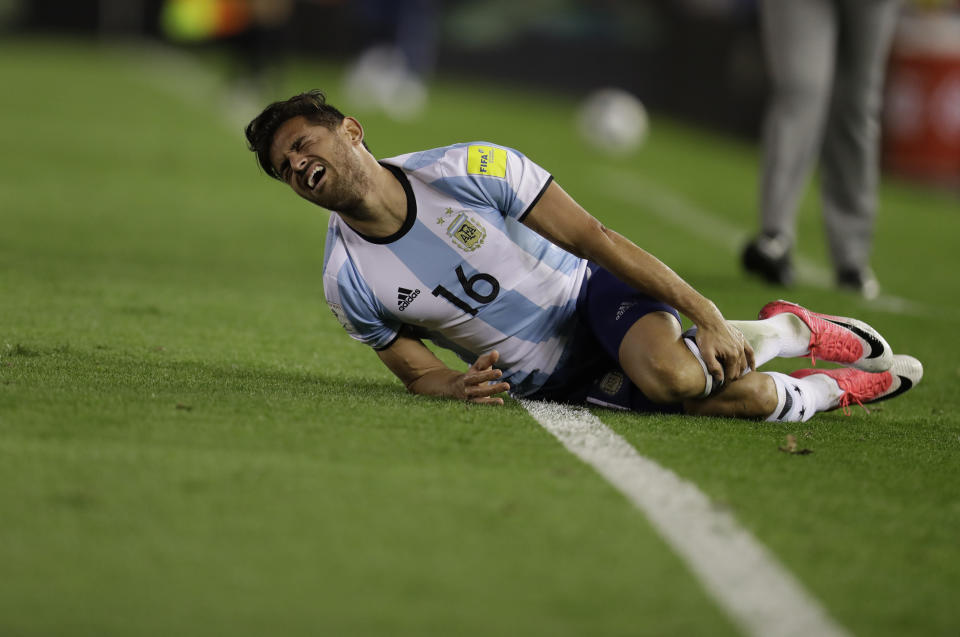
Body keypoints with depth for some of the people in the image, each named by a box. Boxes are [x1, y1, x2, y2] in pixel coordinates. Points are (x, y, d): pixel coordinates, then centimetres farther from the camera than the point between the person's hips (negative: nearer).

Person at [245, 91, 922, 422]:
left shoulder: (467, 169, -16)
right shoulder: (349, 284, -9)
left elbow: (591, 236, -14)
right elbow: (417, 370, 5)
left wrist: (706, 313, -18)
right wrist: (459, 386, -22)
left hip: (590, 293, -2)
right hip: (550, 380, 2)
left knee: (670, 369, -35)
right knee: (672, 384, -28)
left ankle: (794, 328, 1)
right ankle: (836, 390, 1)